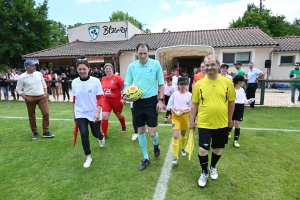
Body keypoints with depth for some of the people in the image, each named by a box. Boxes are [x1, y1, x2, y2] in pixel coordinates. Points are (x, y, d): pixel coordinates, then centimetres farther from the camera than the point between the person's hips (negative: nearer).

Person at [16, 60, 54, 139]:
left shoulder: (39, 74, 4)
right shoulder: (22, 77, -5)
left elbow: (44, 84, 13)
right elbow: (18, 89, 1)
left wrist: (45, 93, 2)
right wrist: (25, 97, -10)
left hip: (42, 96, 2)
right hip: (30, 98, -2)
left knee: (46, 113, -7)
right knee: (31, 116, 8)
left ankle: (46, 132, 4)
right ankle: (35, 132, 25)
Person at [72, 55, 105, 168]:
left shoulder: (95, 81, -13)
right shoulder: (74, 82, -2)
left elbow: (99, 98, -12)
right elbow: (74, 99, 8)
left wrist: (98, 113, -20)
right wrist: (75, 113, 13)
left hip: (94, 113, -2)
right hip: (80, 114, 2)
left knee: (96, 133, 13)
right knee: (84, 134, -5)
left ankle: (101, 138, 52)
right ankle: (88, 157, 15)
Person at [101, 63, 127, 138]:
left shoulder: (117, 78, -14)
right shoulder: (103, 79, 2)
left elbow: (123, 89, -13)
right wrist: (102, 98, 16)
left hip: (117, 101, -4)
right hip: (106, 100, 4)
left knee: (119, 115, 17)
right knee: (104, 116, -6)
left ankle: (124, 127, 47)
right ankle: (104, 134, 7)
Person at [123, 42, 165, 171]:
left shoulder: (155, 64, -5)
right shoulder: (132, 66, 1)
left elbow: (161, 84, 1)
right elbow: (127, 84, 6)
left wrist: (161, 100, -6)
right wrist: (125, 95, -15)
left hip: (151, 101, -3)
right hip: (137, 102, 3)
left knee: (152, 132, -3)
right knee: (140, 131, 10)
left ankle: (156, 144, 36)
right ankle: (146, 158, 29)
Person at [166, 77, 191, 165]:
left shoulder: (189, 95, -5)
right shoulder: (175, 94, -4)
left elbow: (192, 108, -4)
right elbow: (169, 106, -2)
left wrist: (183, 112, -18)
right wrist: (175, 112, -18)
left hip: (185, 116, 1)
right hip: (175, 116, -1)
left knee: (183, 134, 19)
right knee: (175, 136, -10)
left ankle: (183, 148, 46)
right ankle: (175, 157, -4)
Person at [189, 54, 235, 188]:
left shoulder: (227, 82, -5)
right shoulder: (199, 84, -6)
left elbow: (231, 101, 7)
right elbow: (194, 104, 1)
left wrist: (229, 118, 12)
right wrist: (192, 120, 3)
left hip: (222, 124, 2)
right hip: (204, 124, -1)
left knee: (218, 149, 17)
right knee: (203, 150, -2)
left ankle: (213, 168, 45)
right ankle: (204, 172, 26)